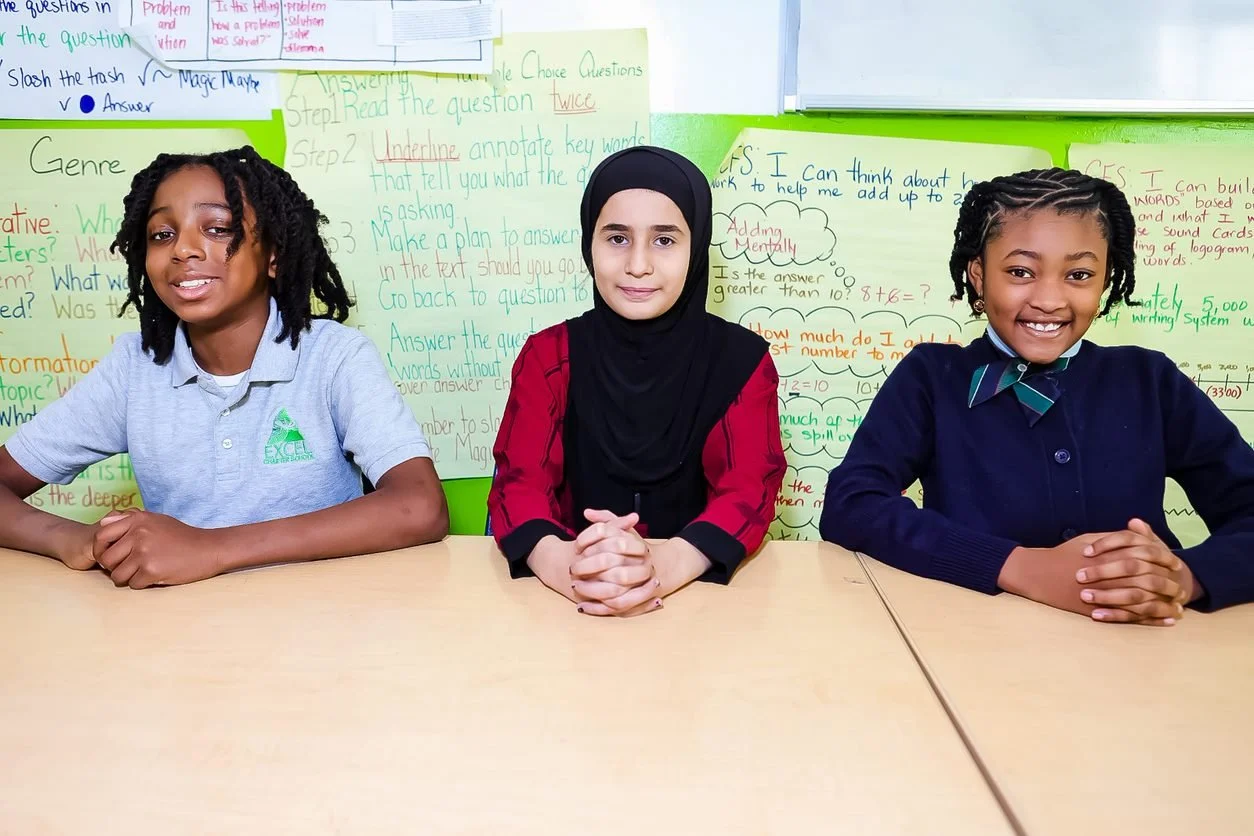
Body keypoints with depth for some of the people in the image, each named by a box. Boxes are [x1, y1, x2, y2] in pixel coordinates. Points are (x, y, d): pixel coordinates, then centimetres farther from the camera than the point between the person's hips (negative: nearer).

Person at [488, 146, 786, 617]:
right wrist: (565, 566, -30)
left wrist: (664, 566, -31)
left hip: (700, 591, 1)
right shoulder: (548, 355, 2)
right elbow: (519, 483, -8)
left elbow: (749, 490, -11)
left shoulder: (741, 359, 0)